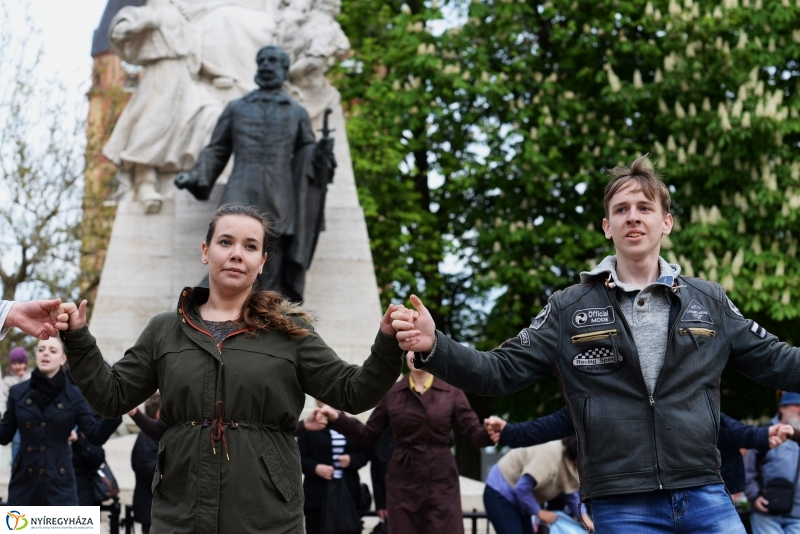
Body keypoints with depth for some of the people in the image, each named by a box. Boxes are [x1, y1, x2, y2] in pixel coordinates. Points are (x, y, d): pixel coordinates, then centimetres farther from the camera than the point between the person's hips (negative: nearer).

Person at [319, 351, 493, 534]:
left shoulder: (452, 392, 2)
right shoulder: (391, 393, 6)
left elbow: (473, 433, -2)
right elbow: (369, 436, 7)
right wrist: (337, 418, -7)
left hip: (442, 479, -1)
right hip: (403, 481, 2)